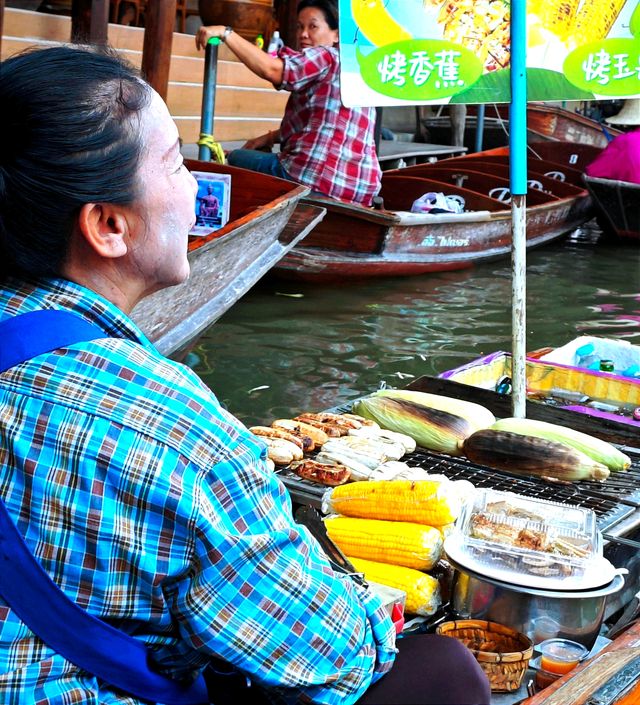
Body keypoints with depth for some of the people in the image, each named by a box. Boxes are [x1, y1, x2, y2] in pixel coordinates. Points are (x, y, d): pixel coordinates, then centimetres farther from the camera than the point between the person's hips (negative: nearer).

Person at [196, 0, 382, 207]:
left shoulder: (326, 57, -6)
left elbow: (272, 69, -24)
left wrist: (225, 33, -22)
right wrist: (271, 137, 17)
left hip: (315, 180, -10)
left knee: (235, 158, 9)